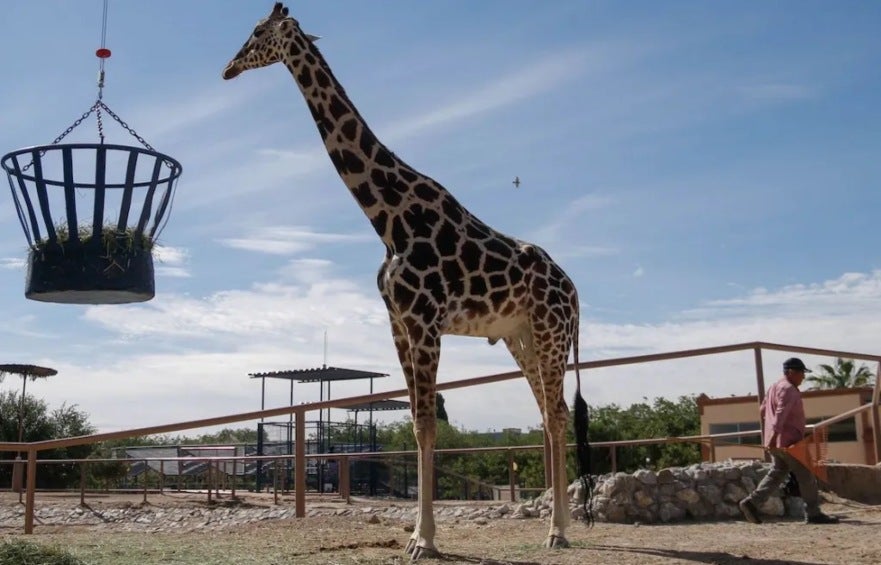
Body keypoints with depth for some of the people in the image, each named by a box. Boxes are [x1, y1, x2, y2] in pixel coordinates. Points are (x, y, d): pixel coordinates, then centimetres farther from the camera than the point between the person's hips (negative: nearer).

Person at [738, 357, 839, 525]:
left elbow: (764, 410, 24)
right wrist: (775, 434, -35)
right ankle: (813, 514, 2)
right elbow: (781, 413, -26)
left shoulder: (775, 387, 18)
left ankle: (751, 502, 0)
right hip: (788, 441, -10)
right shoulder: (788, 389, -13)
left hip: (777, 442, 10)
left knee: (777, 473, 10)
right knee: (806, 476, -2)